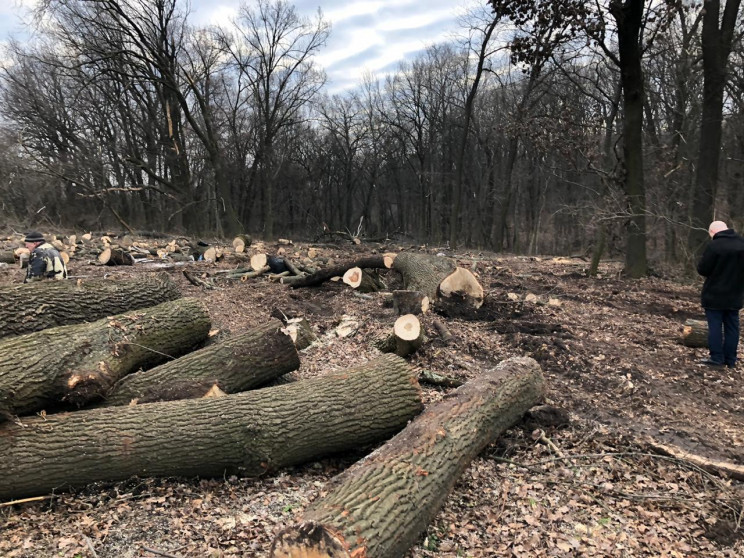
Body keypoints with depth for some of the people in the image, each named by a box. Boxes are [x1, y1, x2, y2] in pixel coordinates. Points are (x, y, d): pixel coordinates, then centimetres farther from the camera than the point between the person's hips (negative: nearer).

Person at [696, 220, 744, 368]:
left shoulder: (714, 246, -18)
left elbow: (703, 270, -15)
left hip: (715, 295, -6)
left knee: (715, 326, 1)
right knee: (732, 327, 10)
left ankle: (716, 358, 3)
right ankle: (730, 359, 15)